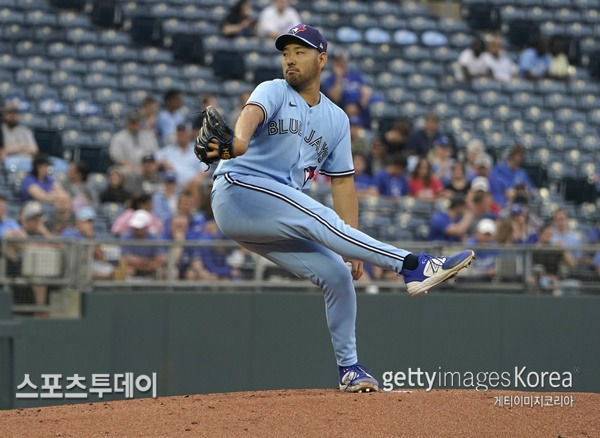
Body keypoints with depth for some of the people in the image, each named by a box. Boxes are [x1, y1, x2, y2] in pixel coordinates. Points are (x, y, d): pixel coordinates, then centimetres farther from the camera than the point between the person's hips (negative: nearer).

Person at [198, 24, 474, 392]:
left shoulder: (337, 119, 17)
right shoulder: (273, 92, 0)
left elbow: (342, 181, 14)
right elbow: (253, 112, -25)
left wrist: (353, 245, 4)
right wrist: (239, 141, -50)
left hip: (273, 225, 7)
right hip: (239, 191, -7)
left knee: (337, 272, -1)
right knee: (319, 219, -27)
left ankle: (349, 368, 12)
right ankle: (414, 266, -38)